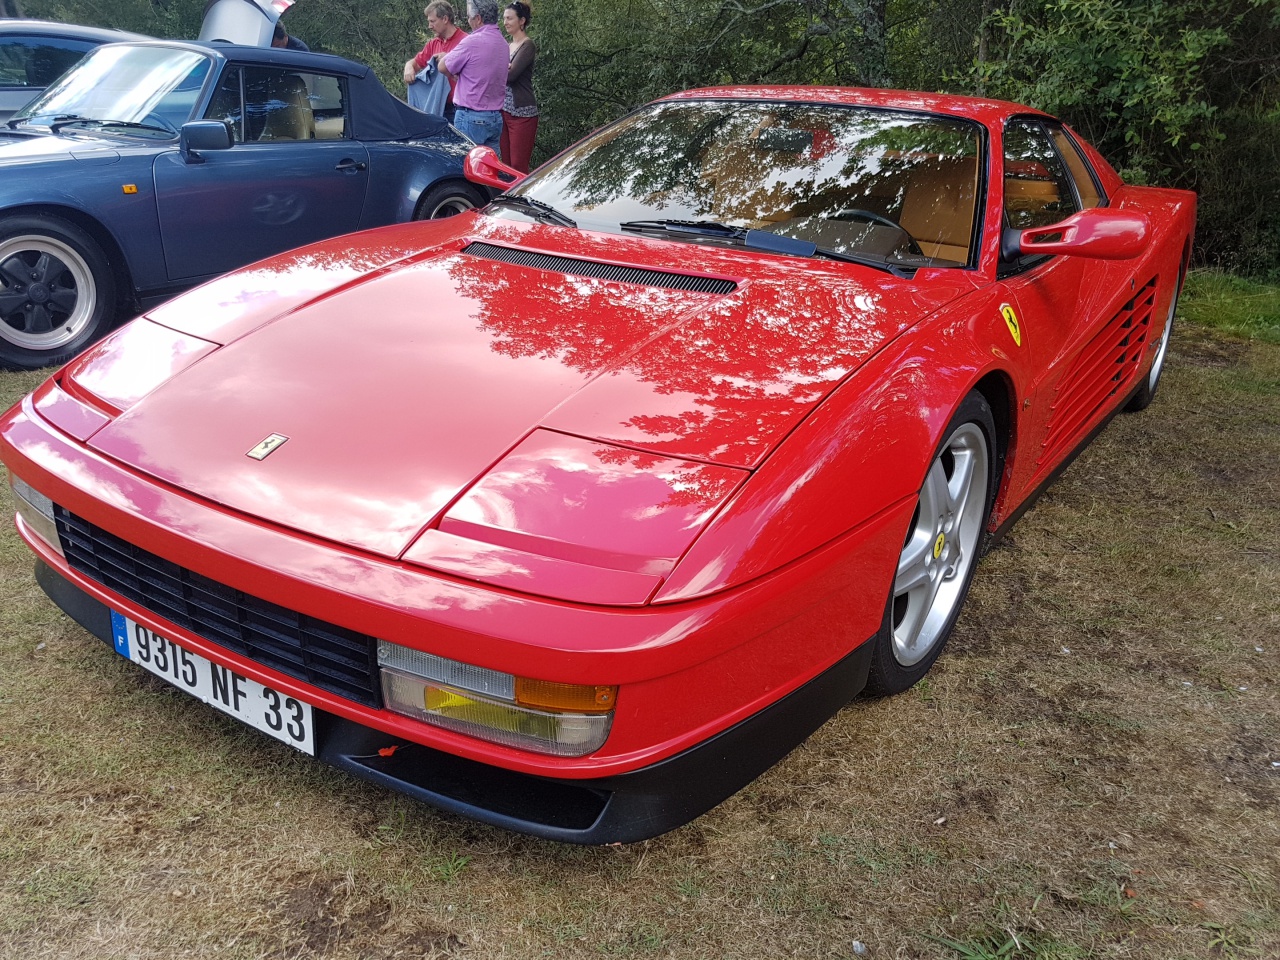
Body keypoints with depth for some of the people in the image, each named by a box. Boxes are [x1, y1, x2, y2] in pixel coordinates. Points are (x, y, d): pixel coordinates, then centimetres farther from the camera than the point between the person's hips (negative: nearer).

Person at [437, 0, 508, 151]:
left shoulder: (473, 42, -14)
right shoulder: (503, 43, 10)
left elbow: (444, 67, -4)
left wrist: (445, 56, 17)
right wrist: (448, 57, 23)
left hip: (471, 118, -7)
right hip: (496, 118, 7)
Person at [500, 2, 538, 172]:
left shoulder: (528, 46, -6)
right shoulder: (507, 46, 17)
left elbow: (510, 75, -17)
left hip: (522, 113, -7)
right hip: (504, 110, 7)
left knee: (518, 166, -8)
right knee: (506, 163, 7)